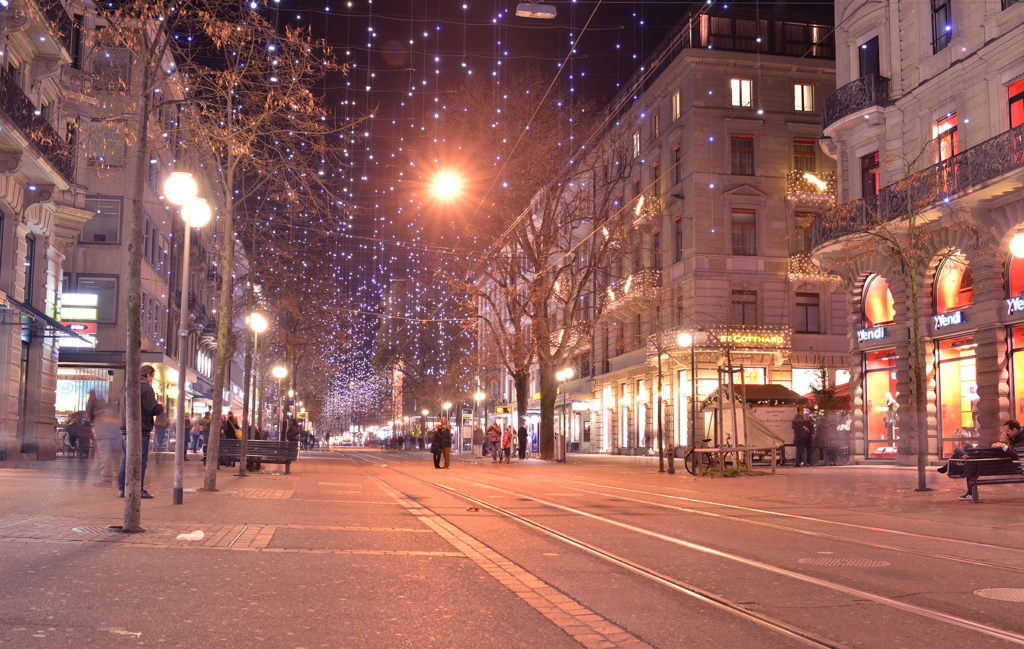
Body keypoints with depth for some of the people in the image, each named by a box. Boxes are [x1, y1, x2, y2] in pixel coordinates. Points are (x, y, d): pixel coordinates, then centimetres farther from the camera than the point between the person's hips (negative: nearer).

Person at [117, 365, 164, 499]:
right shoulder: (145, 387, -11)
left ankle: (121, 489, 13)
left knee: (125, 459, 12)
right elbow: (151, 409, -16)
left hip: (125, 429, 7)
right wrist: (161, 407, 3)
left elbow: (119, 406, 22)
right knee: (141, 460, -2)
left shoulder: (125, 386, 13)